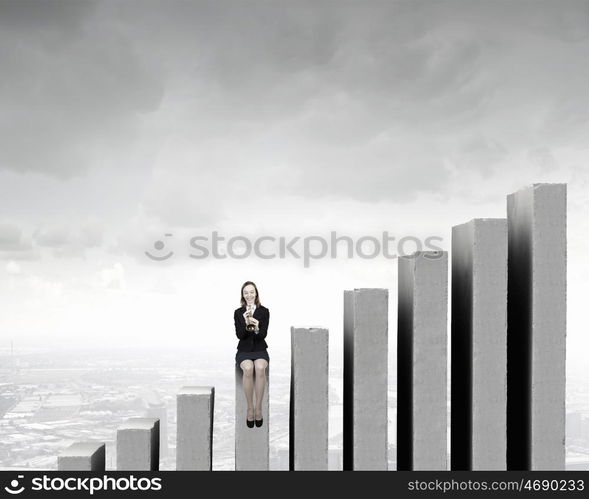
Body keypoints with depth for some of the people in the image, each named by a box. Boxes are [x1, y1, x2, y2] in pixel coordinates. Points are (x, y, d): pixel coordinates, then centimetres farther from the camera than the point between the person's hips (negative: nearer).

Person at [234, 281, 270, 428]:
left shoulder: (264, 311, 2)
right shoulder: (238, 313, 5)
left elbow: (263, 334, -6)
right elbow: (239, 335, -4)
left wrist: (257, 328, -29)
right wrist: (246, 323, -23)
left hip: (260, 350, 0)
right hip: (244, 350, 0)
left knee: (260, 368, -35)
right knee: (248, 369, -35)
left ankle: (258, 408, -25)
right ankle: (250, 408, -23)